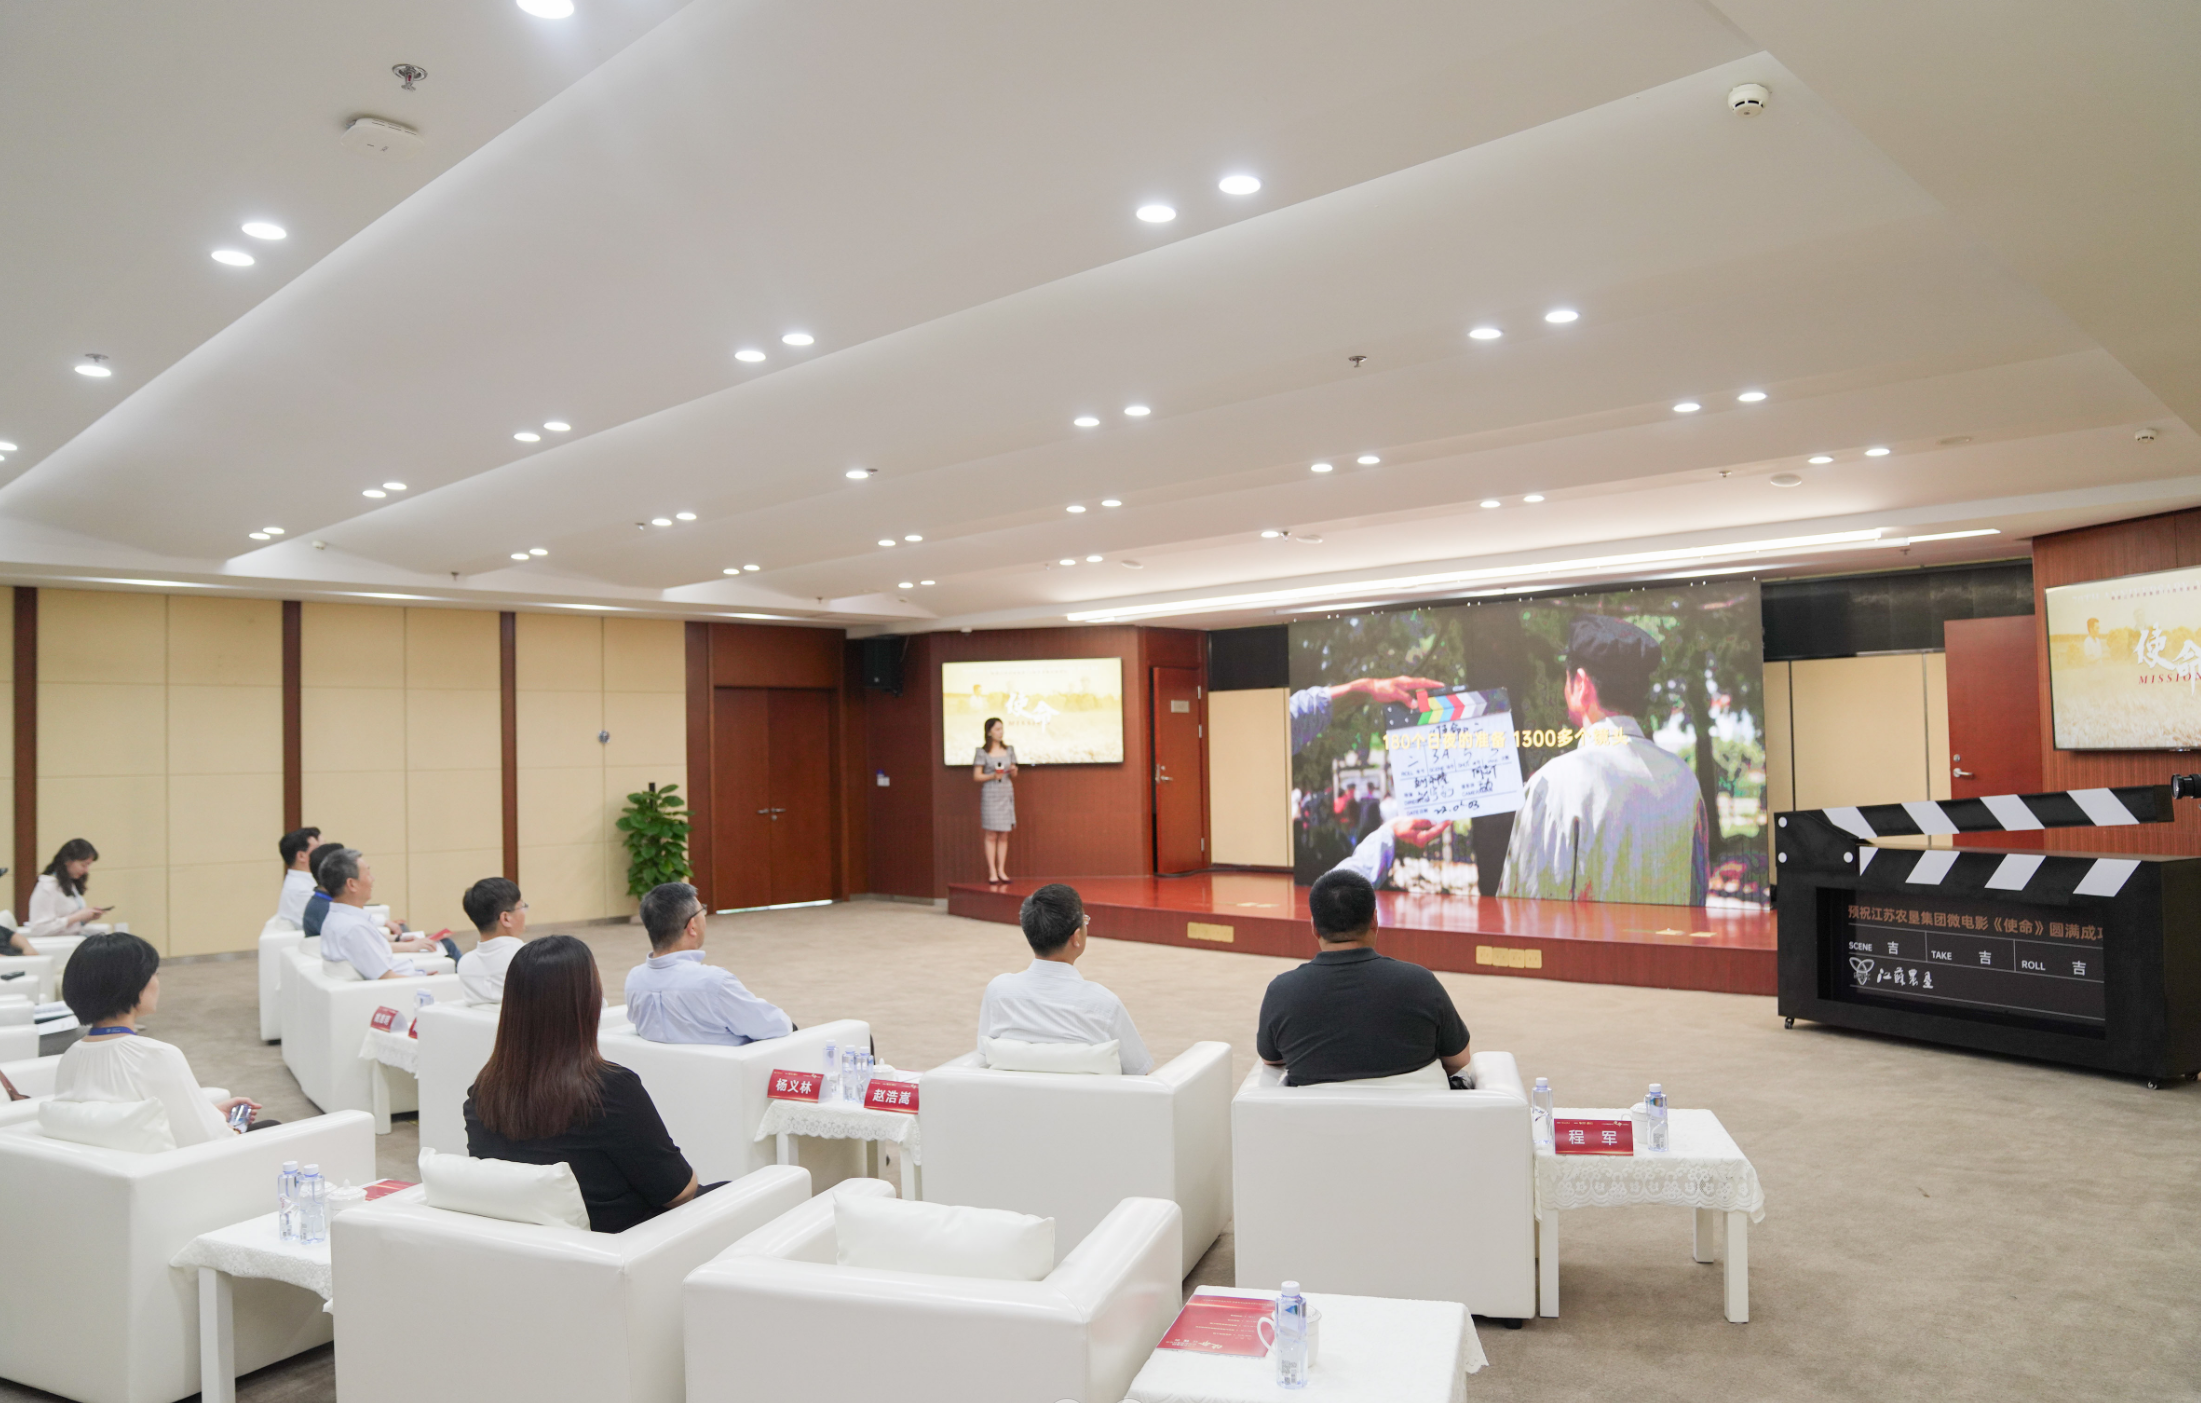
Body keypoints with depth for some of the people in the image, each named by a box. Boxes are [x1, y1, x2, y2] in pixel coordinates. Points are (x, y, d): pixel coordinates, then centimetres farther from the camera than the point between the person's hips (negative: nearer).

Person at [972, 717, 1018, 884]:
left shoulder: (1009, 749, 10)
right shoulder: (982, 752, -3)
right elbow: (977, 776, -4)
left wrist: (1013, 771, -6)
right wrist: (992, 776, -18)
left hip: (1007, 794, 4)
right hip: (990, 795, -4)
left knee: (1004, 835, 4)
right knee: (991, 835, -4)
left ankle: (1001, 871, 10)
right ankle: (992, 872, 0)